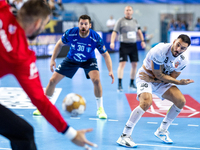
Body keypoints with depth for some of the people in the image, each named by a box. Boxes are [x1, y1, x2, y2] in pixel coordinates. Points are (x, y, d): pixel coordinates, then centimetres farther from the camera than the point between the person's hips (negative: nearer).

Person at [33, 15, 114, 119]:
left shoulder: (95, 38, -29)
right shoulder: (70, 33, -26)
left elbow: (105, 54, -19)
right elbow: (60, 44, -5)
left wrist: (110, 70, -30)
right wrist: (52, 59, -8)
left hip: (89, 60, -1)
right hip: (71, 59, 2)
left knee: (96, 79, -28)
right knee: (53, 80, -4)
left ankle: (100, 109, -9)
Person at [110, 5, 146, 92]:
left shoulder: (135, 21, 13)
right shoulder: (121, 21, -1)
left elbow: (139, 31, 22)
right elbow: (115, 32, -5)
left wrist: (142, 41, 9)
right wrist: (112, 42, -18)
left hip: (133, 45, 5)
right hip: (124, 45, -5)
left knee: (134, 64, 6)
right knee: (122, 64, -13)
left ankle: (132, 84, 20)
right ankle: (119, 84, -13)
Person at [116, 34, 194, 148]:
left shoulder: (183, 60, -12)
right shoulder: (160, 51, -31)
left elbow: (171, 78, -9)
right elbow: (158, 75, -24)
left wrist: (152, 79, -22)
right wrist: (179, 82, -24)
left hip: (162, 80, 6)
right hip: (145, 77, -6)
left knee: (181, 101, -8)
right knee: (146, 103, -31)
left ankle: (162, 131, 12)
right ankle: (124, 136, -23)